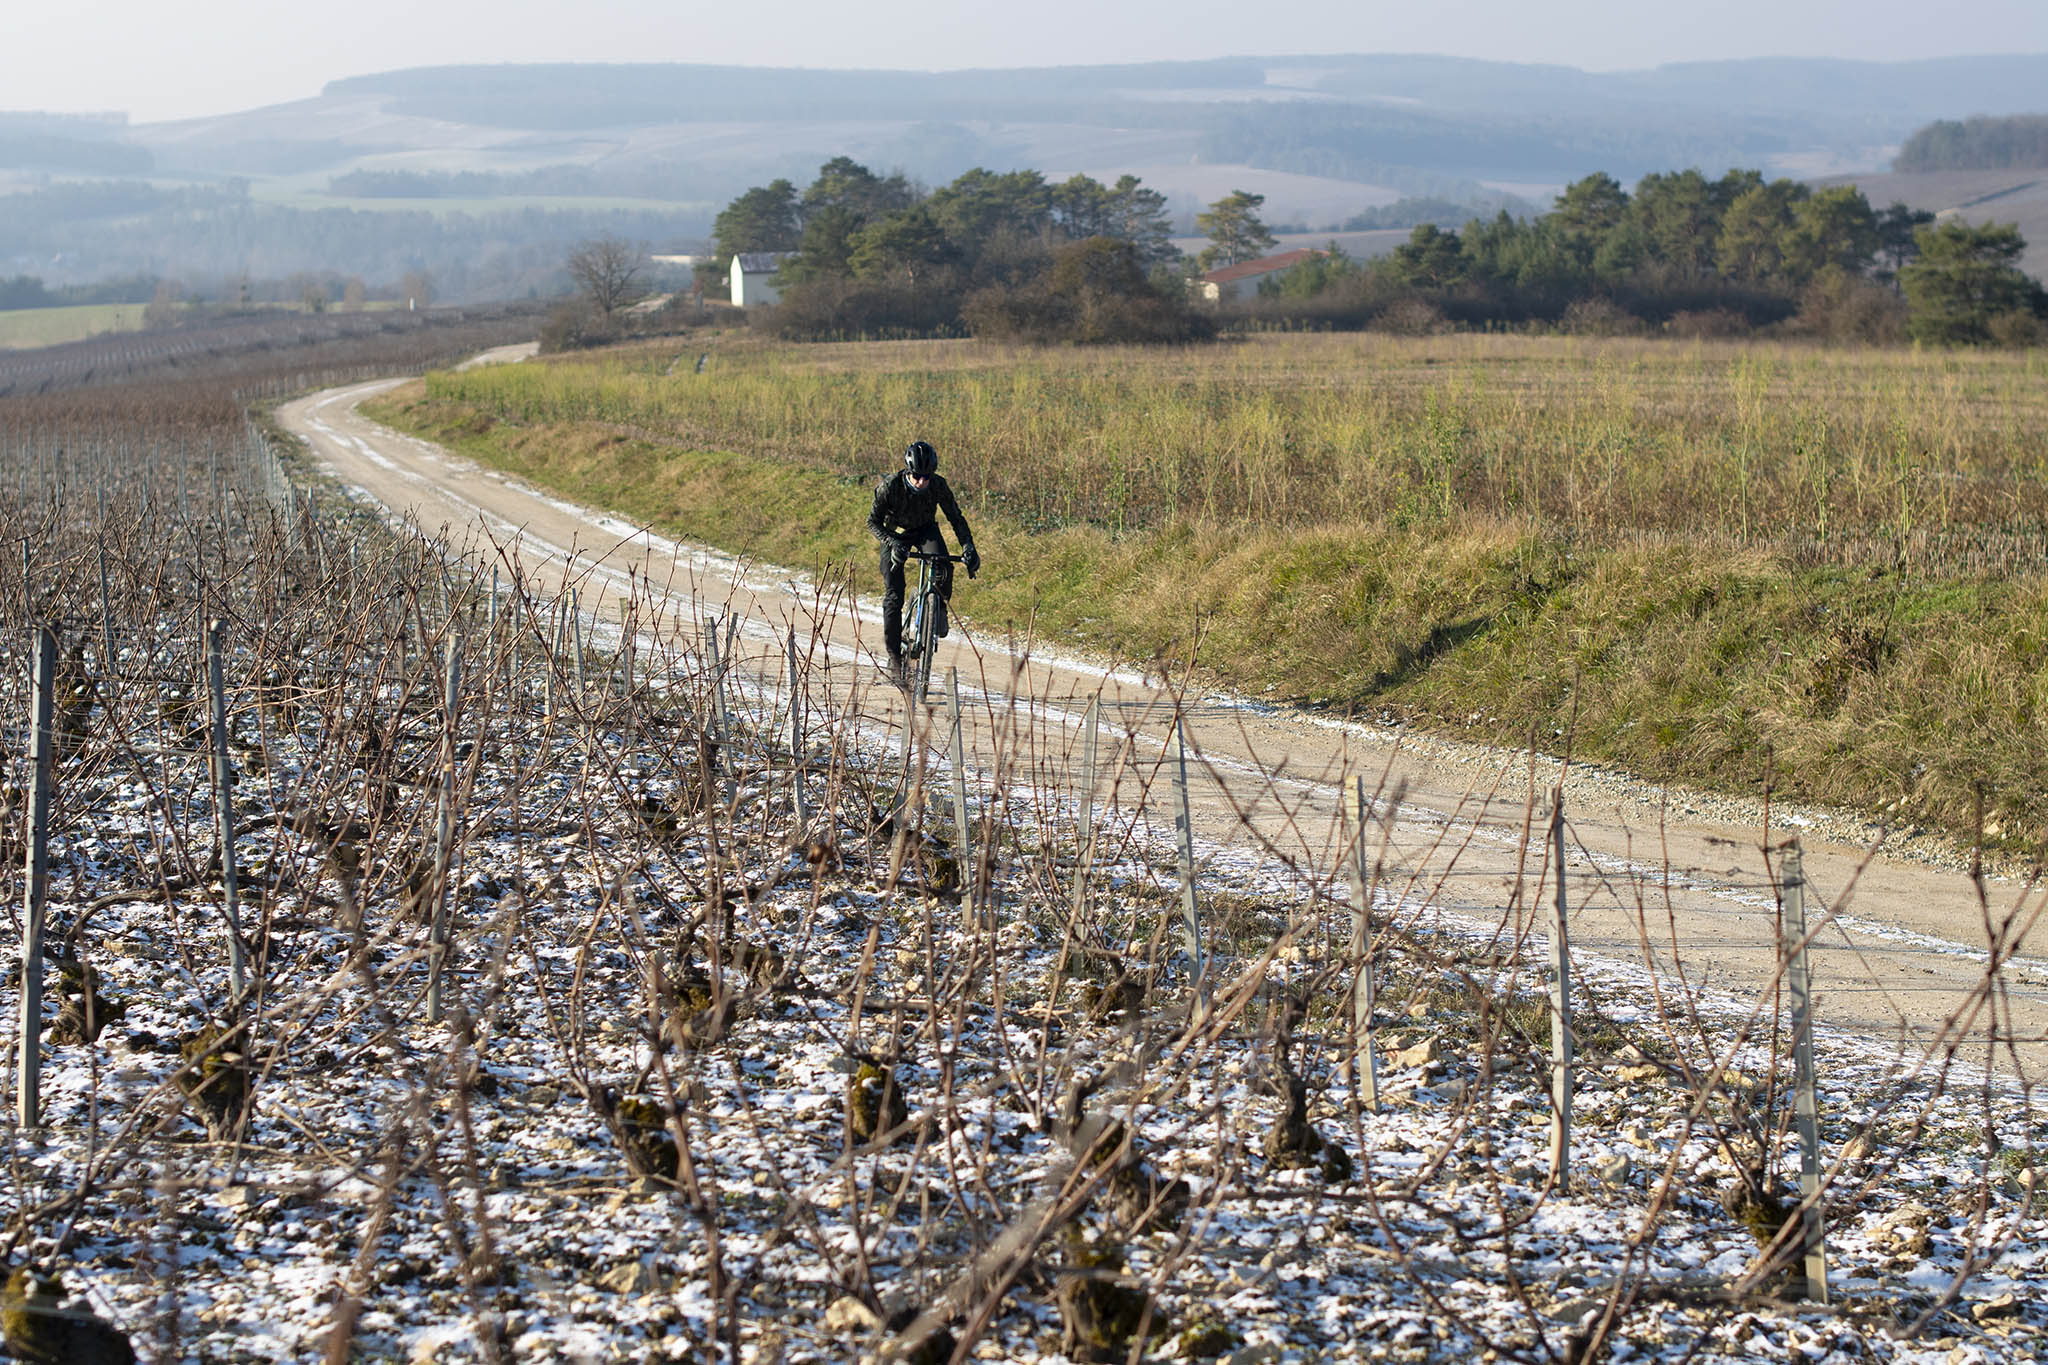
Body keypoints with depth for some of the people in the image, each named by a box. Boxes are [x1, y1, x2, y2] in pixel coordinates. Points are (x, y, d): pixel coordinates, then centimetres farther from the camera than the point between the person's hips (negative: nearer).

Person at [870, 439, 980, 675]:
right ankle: (894, 653, 4)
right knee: (893, 596, -9)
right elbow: (873, 521, -22)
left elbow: (956, 518, -16)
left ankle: (939, 607, -5)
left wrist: (968, 548, -30)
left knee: (942, 565, -32)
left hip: (925, 530, 1)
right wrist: (893, 543, -39)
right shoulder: (890, 486, -29)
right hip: (895, 534, -1)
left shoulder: (938, 486, -25)